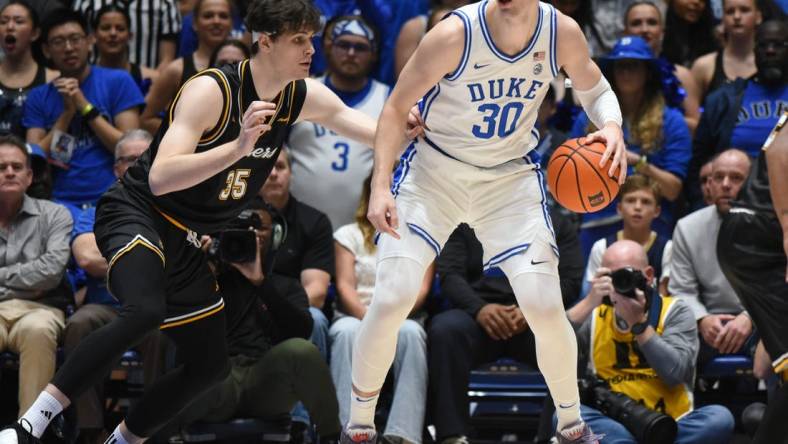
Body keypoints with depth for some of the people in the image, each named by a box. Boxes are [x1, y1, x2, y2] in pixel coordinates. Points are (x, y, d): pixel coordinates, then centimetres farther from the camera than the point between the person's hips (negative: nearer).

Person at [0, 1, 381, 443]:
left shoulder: (304, 97, 0)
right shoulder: (211, 91, -22)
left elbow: (375, 130, 8)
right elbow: (160, 178, -32)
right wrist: (238, 146, -42)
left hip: (185, 240, 9)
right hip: (135, 213, -9)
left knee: (211, 364, 12)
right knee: (145, 311, -36)